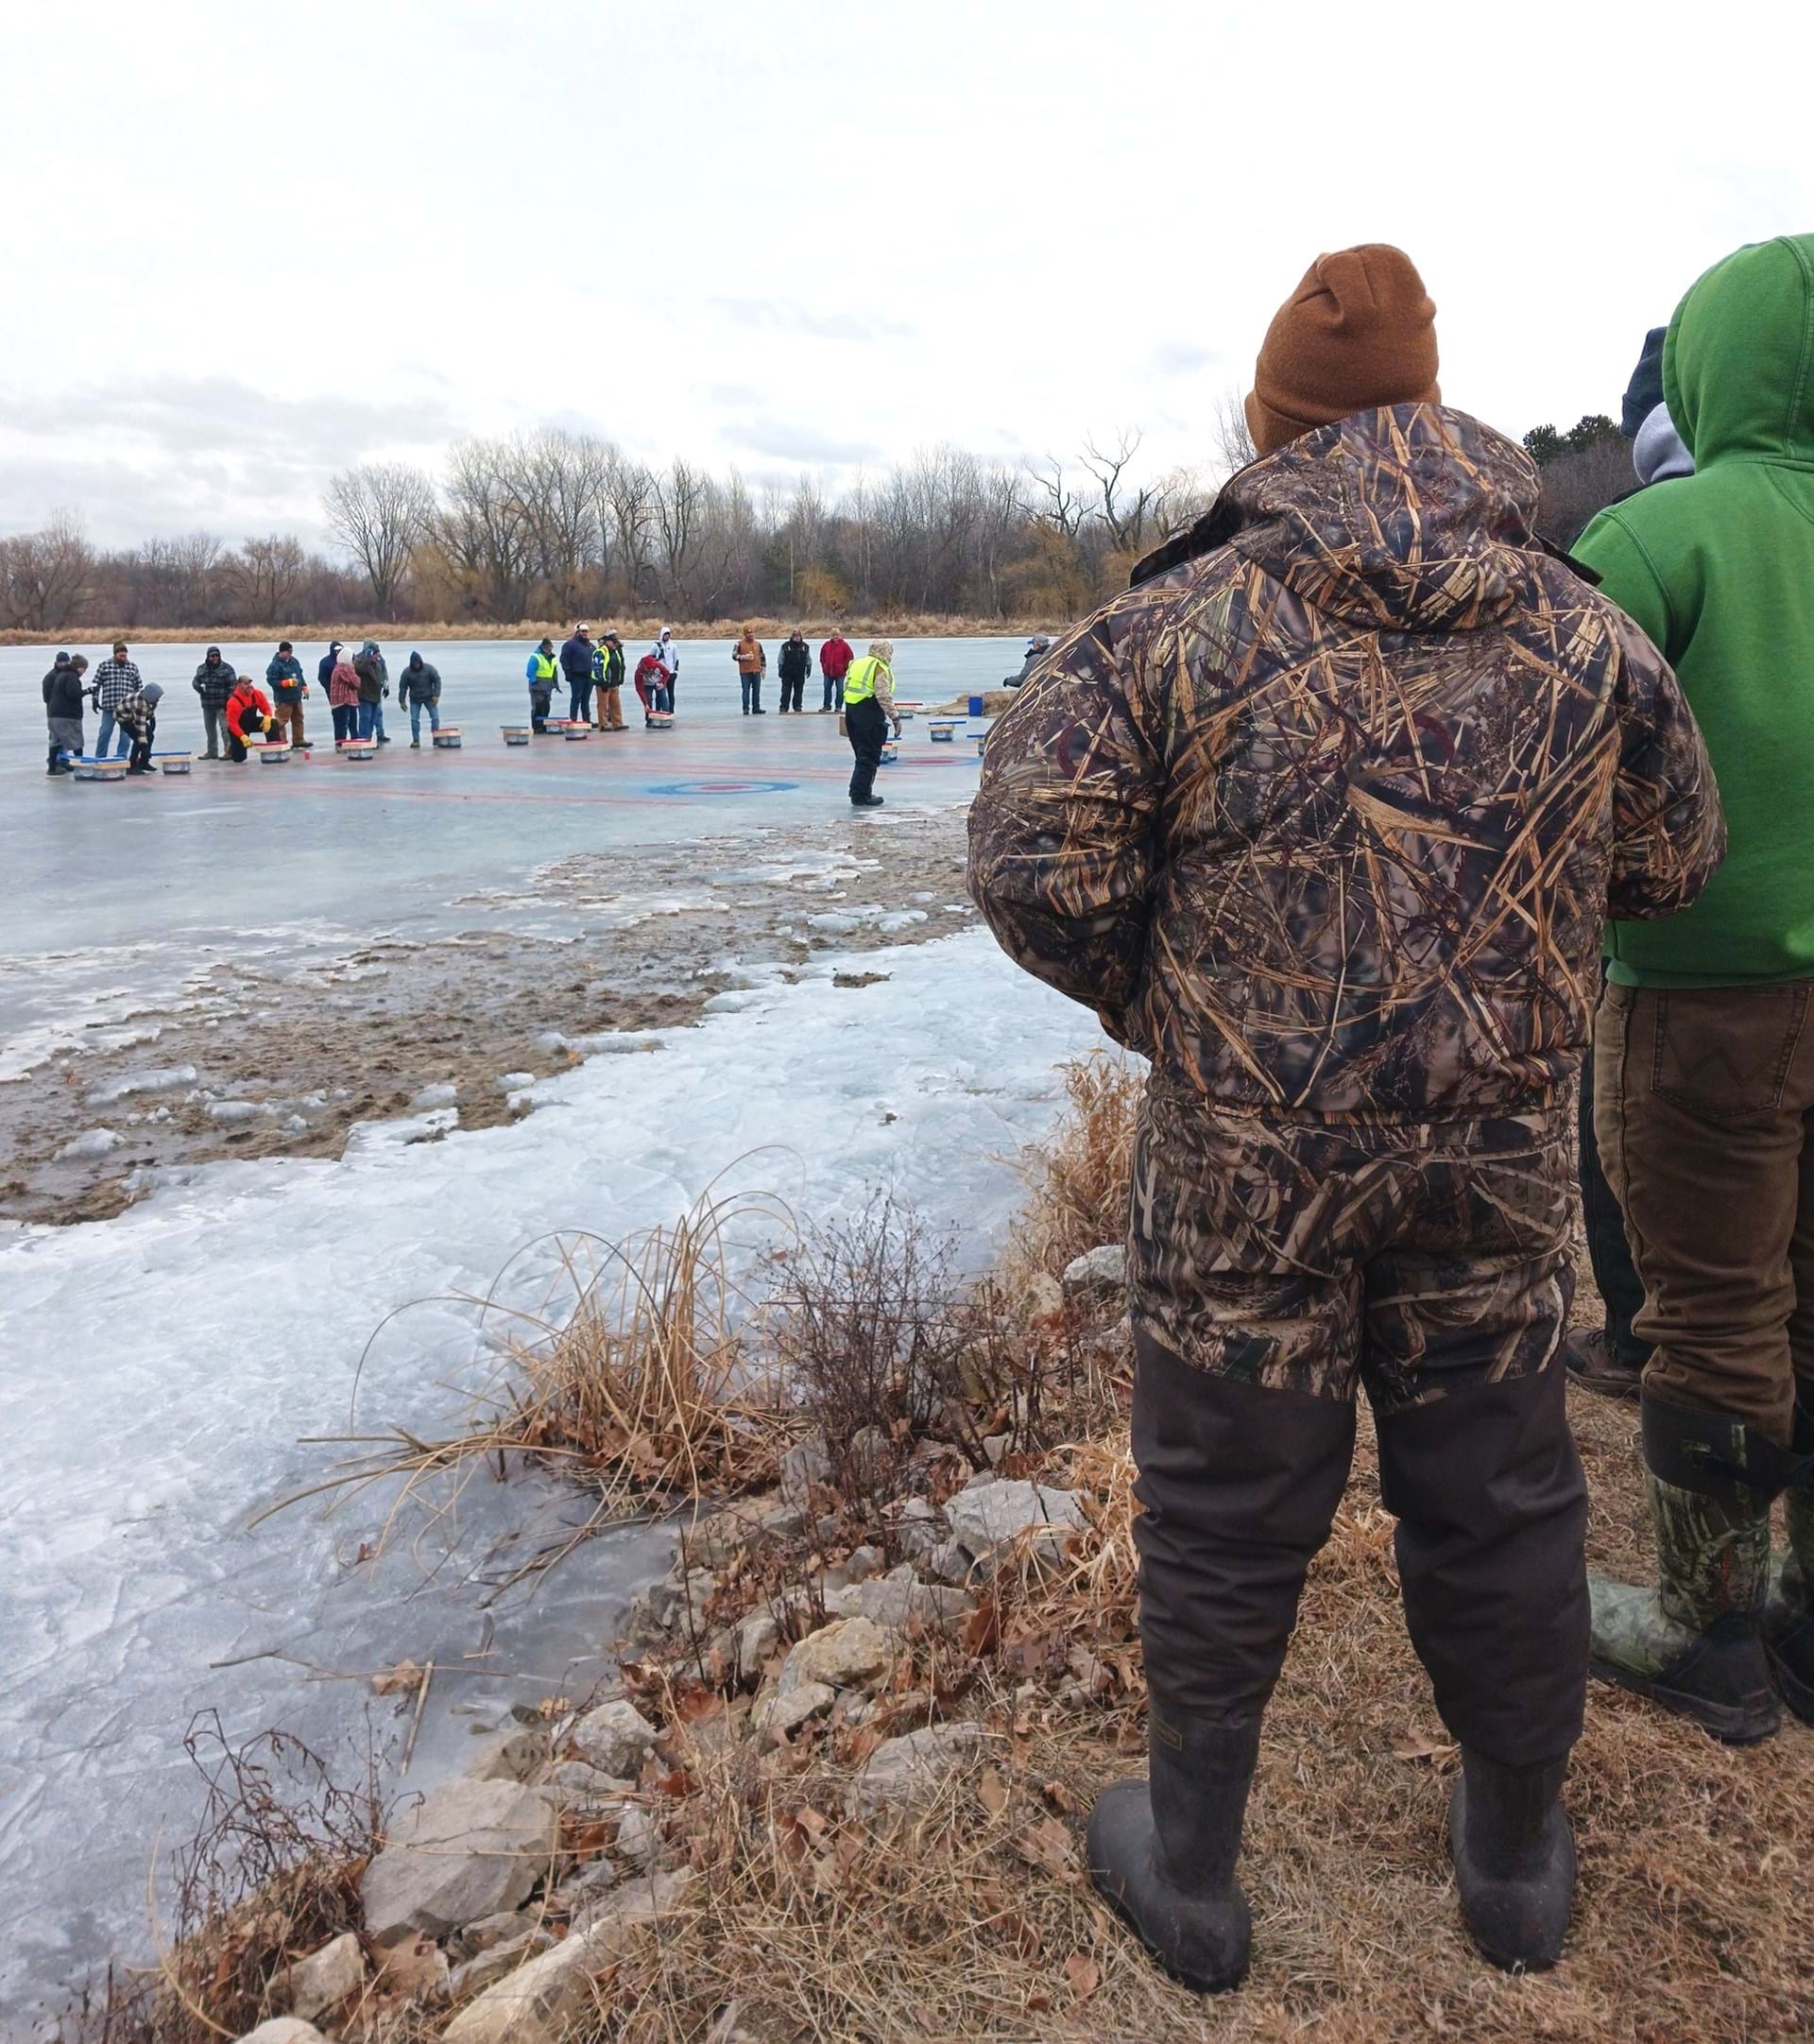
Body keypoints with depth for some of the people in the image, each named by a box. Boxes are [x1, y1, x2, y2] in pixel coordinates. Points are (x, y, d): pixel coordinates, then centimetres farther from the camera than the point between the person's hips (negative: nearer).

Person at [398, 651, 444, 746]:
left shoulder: (429, 668, -12)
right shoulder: (407, 672, -10)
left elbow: (437, 681, -8)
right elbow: (402, 687, -4)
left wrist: (436, 695, -16)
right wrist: (402, 701, -6)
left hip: (429, 698, 0)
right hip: (415, 700, 1)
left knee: (435, 717, -6)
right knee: (414, 719, -4)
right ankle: (416, 741, 3)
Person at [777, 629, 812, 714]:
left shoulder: (805, 646, 6)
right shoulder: (785, 646, -1)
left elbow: (808, 659, 14)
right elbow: (781, 659, 2)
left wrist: (809, 668, 6)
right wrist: (780, 669, -3)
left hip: (800, 674, 2)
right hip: (787, 673, -2)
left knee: (798, 692, 5)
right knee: (786, 691, -1)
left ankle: (797, 708, 12)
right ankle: (783, 708, 1)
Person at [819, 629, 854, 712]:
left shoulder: (844, 645, -5)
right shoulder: (827, 645, 6)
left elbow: (850, 657, -4)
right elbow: (822, 656, 16)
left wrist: (845, 668, -5)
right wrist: (824, 666, 9)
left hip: (840, 672, -3)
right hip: (827, 672, 3)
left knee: (839, 690, 2)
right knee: (827, 689, 7)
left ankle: (838, 706, 8)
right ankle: (826, 705, 16)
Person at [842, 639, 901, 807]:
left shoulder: (855, 664, 15)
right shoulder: (880, 668, -11)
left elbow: (847, 689, 17)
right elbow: (883, 696, -19)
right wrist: (895, 717, -15)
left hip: (850, 711, 8)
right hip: (869, 715, -8)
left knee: (863, 755, 17)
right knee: (869, 757, -2)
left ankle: (862, 793, 21)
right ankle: (860, 796, -2)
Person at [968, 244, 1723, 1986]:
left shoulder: (1175, 622, -10)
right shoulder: (1582, 630, 0)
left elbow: (1029, 860, -15)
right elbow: (1670, 865, 10)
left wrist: (1154, 1001, 2)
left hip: (1242, 1162, -2)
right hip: (1498, 1160, 3)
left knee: (1224, 1514, 13)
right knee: (1496, 1499, 19)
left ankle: (1189, 1869, 33)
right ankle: (1515, 1859, 40)